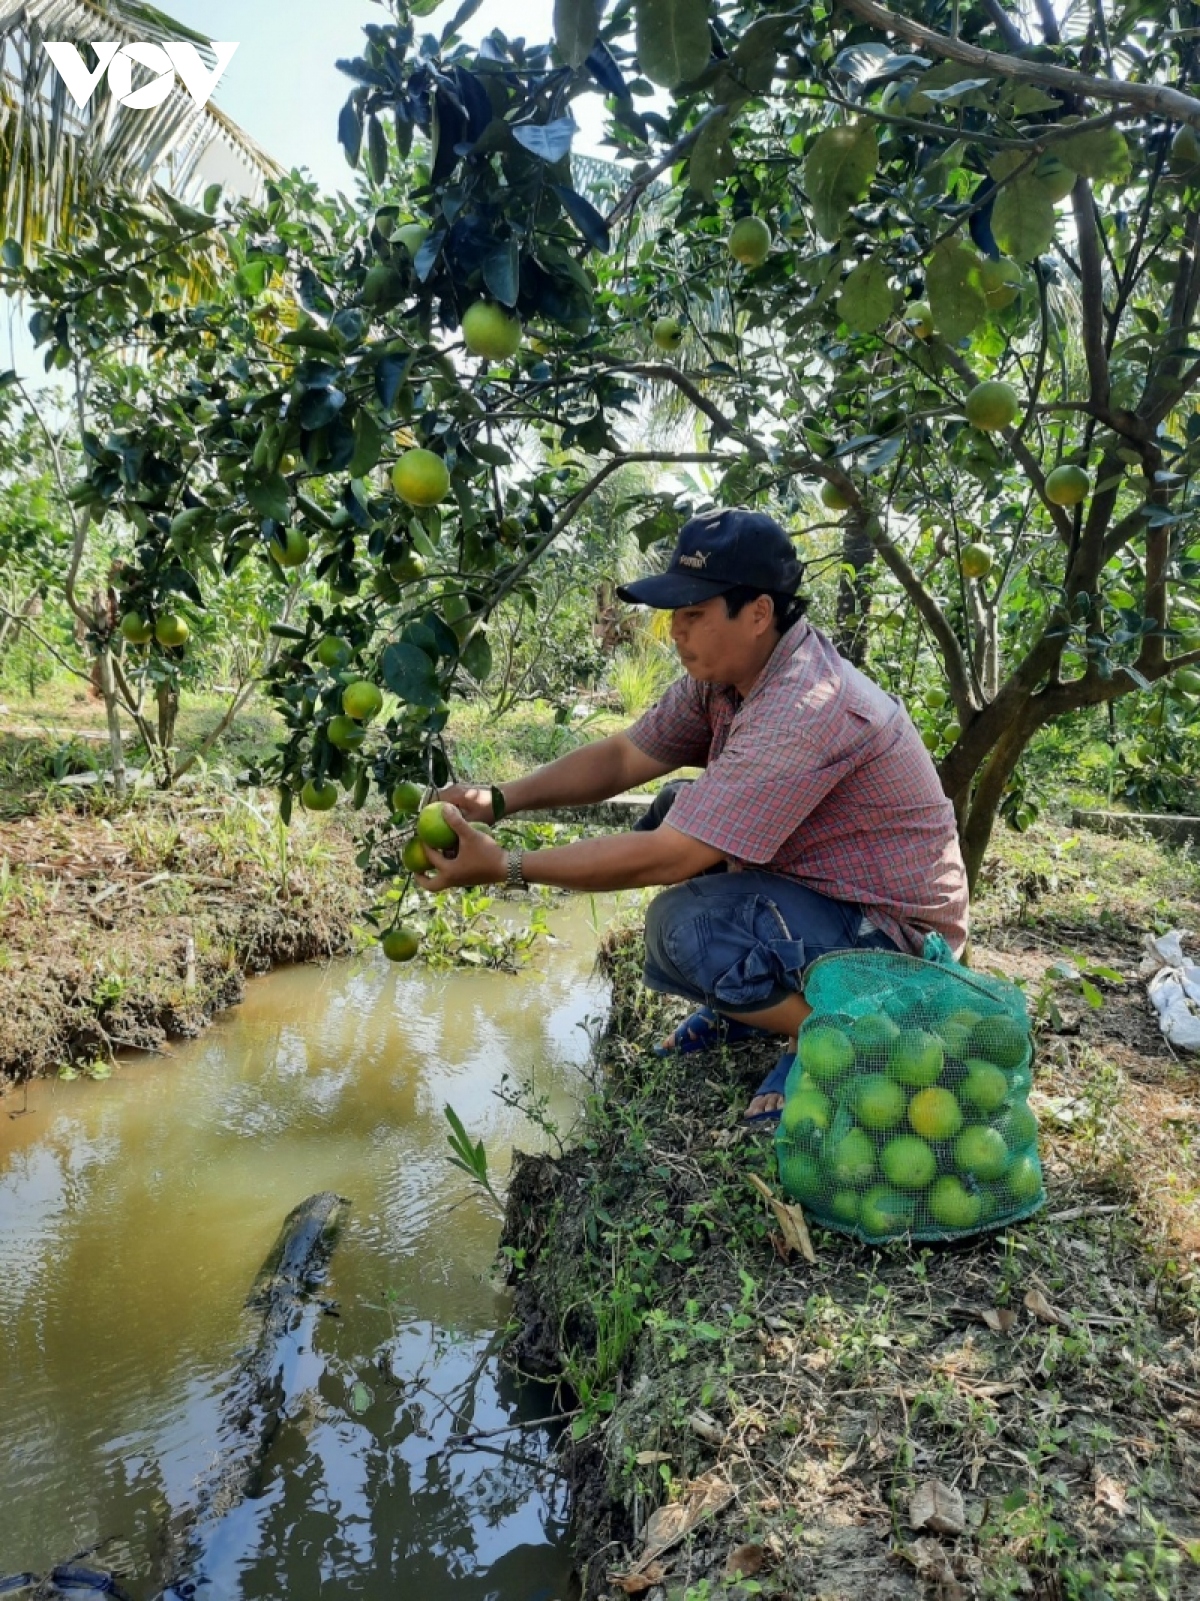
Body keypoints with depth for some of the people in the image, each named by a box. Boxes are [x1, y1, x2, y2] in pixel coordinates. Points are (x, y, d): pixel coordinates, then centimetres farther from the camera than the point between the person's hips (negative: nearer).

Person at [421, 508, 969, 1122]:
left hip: (898, 934, -9)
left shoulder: (802, 712, -32)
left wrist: (504, 866, -27)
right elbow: (622, 756, 3)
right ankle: (750, 1004, 16)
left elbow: (667, 859, -33)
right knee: (673, 814, 6)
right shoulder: (728, 670, -3)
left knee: (684, 924, -29)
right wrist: (497, 800, -10)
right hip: (822, 885, 9)